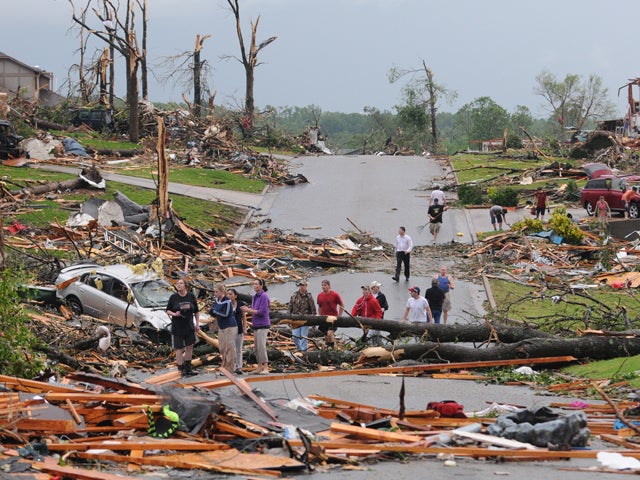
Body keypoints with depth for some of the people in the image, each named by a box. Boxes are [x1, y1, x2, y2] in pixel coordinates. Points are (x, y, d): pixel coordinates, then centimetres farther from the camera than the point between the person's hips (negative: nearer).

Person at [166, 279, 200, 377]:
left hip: (189, 326, 3)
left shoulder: (191, 296, 0)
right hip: (177, 327, -3)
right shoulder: (173, 297, -6)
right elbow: (168, 310, 1)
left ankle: (188, 368, 21)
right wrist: (174, 314, -19)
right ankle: (181, 370, 7)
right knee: (179, 349, -1)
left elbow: (196, 311, 9)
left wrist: (197, 323, 6)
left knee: (189, 347, 9)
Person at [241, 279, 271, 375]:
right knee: (256, 347, 8)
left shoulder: (264, 296, -12)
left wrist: (248, 310, -13)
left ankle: (266, 368, -13)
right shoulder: (254, 297, 14)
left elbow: (262, 312, -18)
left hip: (263, 325, -9)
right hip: (256, 325, 9)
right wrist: (247, 309, 0)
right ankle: (259, 368, 12)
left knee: (261, 346, -14)